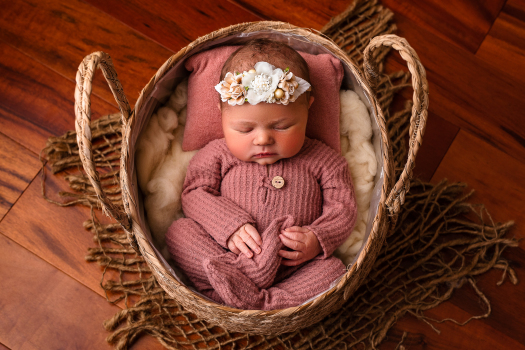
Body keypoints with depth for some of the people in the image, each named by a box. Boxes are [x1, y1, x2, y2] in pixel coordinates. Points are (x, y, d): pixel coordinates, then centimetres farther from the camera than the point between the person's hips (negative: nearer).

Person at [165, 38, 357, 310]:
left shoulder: (322, 161, 7)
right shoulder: (218, 155, 9)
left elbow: (343, 206, 7)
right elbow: (194, 194, 1)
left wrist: (318, 239, -13)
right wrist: (230, 226, -17)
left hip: (292, 269, 0)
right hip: (225, 256, 1)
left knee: (333, 269, -26)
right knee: (179, 231, -18)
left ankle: (265, 303, -39)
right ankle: (235, 276, -37)